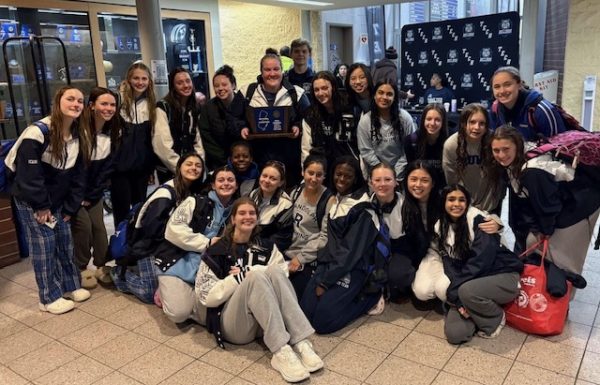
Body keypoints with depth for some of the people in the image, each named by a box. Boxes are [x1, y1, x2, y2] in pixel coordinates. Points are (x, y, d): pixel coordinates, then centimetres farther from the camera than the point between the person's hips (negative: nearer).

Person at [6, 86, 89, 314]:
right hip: (31, 202, -7)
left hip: (57, 201, 7)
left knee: (65, 242, 11)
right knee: (43, 246, -3)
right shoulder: (38, 133, -23)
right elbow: (28, 174, -23)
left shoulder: (77, 137, 0)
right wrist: (40, 206, -18)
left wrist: (71, 207, 3)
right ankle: (49, 298, 9)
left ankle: (70, 285, 28)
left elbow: (78, 175, 5)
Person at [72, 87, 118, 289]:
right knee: (83, 226, -6)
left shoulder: (111, 133, -3)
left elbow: (108, 166, 0)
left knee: (99, 226, 2)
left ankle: (102, 266, 17)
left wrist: (93, 194, -4)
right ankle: (81, 269, 12)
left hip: (94, 191, 5)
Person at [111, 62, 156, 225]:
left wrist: (153, 164, 13)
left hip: (142, 164, 4)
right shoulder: (119, 100, -8)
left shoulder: (152, 104, 8)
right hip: (120, 163, -4)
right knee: (121, 208, 3)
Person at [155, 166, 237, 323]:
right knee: (179, 313, -19)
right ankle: (168, 290, 15)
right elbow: (173, 230, -11)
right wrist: (207, 242, -12)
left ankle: (185, 295, 13)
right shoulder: (196, 202, -1)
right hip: (179, 264, -3)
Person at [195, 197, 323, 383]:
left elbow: (281, 277, -1)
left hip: (267, 322, 3)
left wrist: (251, 272, -13)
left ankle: (300, 344, -33)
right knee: (256, 276, -30)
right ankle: (281, 352, -38)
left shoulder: (267, 247, 13)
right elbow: (206, 295, -6)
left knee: (273, 271, -25)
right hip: (233, 324, -3)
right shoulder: (217, 251, 1)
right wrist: (239, 278, -15)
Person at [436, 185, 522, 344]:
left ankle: (496, 318, -4)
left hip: (504, 276, -4)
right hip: (472, 282, 4)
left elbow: (481, 260, -23)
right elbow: (450, 266, -2)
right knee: (454, 334, -17)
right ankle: (482, 314, 14)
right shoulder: (441, 229, 4)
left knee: (467, 291, -36)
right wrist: (458, 300, -17)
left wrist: (454, 291, -22)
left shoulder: (478, 219, -14)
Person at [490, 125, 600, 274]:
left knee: (562, 255, -2)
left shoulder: (532, 171, -35)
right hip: (560, 205, 9)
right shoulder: (512, 166, -7)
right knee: (532, 240, 11)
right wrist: (535, 228, -2)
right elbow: (522, 203, 0)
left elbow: (547, 203, -25)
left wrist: (546, 229, -10)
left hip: (580, 201, -8)